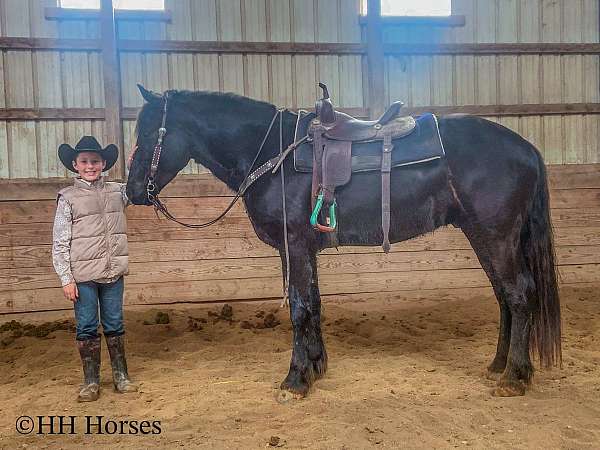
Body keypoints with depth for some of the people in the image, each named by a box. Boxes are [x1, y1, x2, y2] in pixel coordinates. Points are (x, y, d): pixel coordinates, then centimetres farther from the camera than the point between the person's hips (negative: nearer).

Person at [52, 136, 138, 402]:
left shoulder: (118, 191, 7)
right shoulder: (68, 198, -3)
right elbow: (59, 243, -4)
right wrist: (66, 278, -9)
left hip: (114, 273, 3)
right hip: (83, 276, -2)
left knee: (114, 325, 12)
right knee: (86, 328, 7)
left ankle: (121, 375, 24)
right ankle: (91, 382, 20)